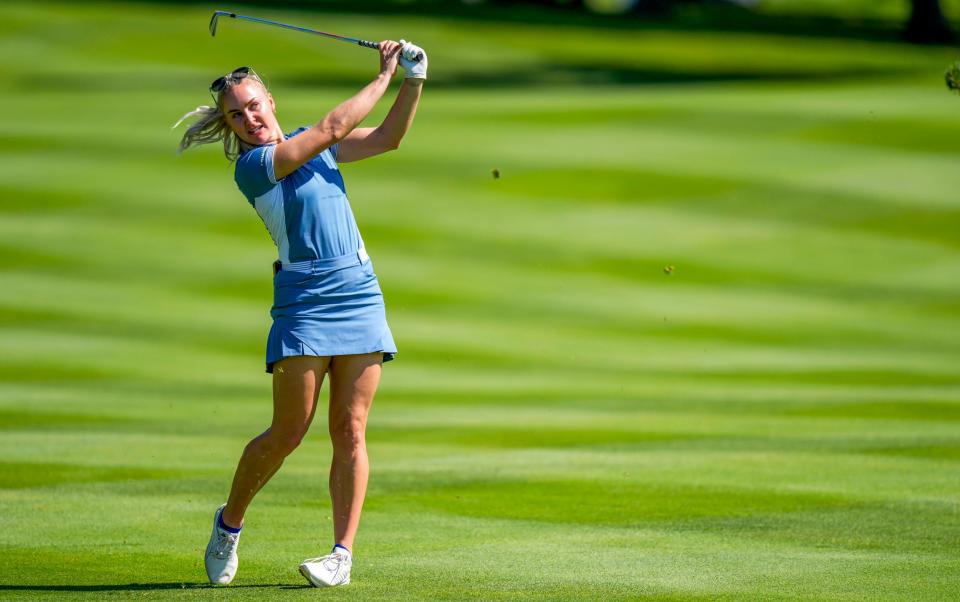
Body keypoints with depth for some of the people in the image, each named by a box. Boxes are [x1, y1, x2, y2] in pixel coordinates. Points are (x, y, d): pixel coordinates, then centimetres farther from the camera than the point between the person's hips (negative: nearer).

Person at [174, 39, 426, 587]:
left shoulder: (311, 144, 14)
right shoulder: (251, 166, -8)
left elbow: (388, 137, 18)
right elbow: (333, 127, -13)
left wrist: (414, 81, 4)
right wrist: (384, 77, -5)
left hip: (360, 292, 5)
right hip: (303, 300, -5)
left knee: (350, 431, -2)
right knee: (288, 434, -6)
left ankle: (343, 554, -2)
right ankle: (230, 522, 17)